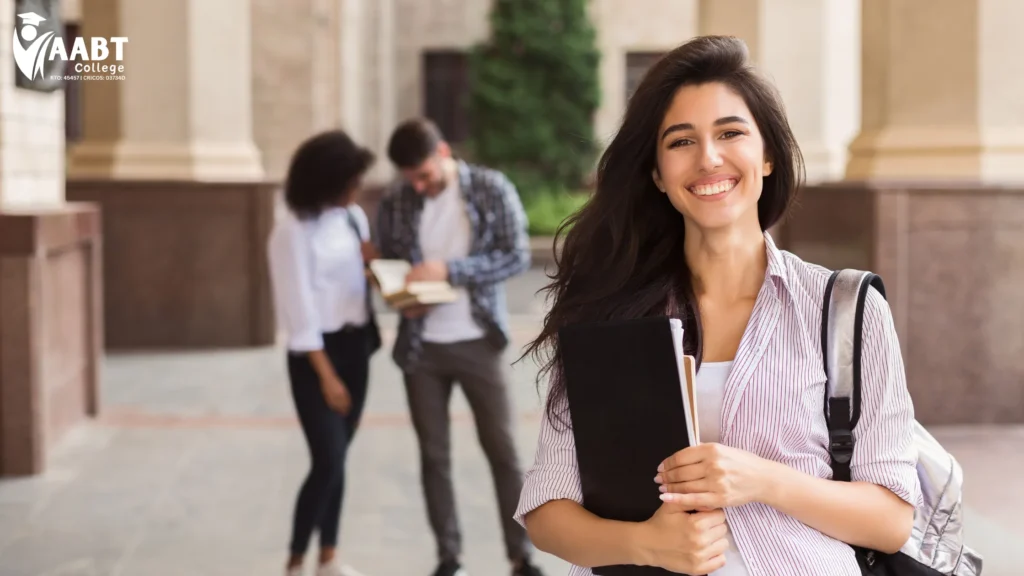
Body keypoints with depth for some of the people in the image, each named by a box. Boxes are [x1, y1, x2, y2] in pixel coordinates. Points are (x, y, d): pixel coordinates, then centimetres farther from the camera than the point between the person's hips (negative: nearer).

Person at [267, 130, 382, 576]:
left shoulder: (354, 217, 5)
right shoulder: (294, 231, -15)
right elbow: (299, 310, -16)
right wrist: (327, 375, -16)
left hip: (355, 346, 6)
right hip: (316, 352, -6)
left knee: (338, 459, 12)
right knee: (328, 461, -9)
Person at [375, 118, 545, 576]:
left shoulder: (492, 189, -5)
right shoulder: (394, 204, 1)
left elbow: (518, 256, -10)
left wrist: (449, 270, -20)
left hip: (477, 342, -2)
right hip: (421, 346, 2)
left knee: (502, 451, 3)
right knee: (434, 456, 8)